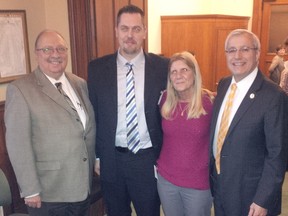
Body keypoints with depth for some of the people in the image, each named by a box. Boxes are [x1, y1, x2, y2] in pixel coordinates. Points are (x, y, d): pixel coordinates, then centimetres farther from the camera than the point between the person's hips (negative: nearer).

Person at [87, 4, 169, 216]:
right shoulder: (97, 68, -4)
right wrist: (96, 155, 5)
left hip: (148, 159, -1)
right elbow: (93, 114, 3)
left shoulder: (163, 66, -7)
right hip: (112, 159, 1)